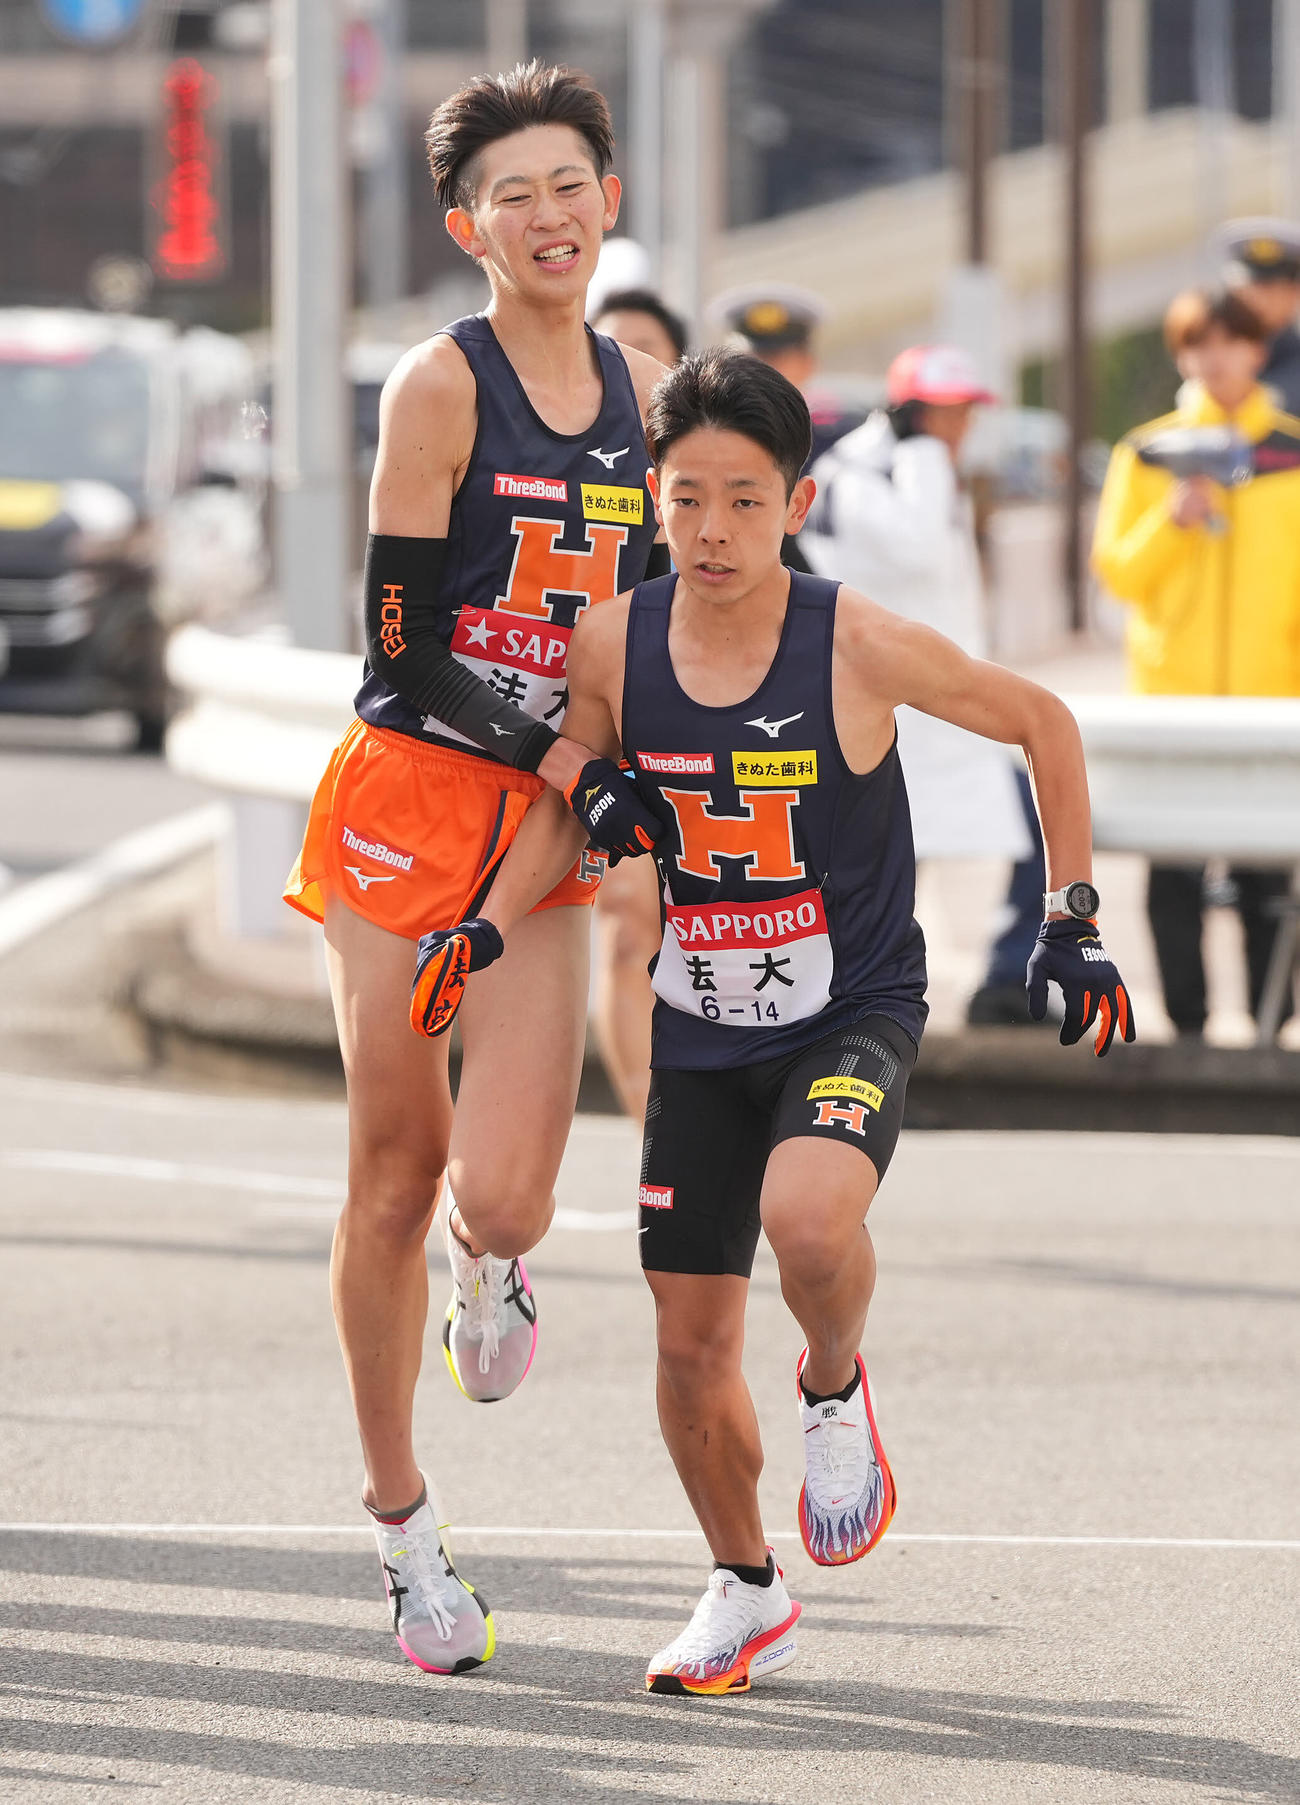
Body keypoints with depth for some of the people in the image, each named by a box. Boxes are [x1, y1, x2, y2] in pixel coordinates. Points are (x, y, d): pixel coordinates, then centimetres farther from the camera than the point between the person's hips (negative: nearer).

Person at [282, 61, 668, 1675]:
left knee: (503, 1197, -10)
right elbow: (400, 642, -12)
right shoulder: (439, 388, -9)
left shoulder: (641, 391, 8)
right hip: (407, 800, -3)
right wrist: (561, 757, -17)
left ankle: (487, 1260, 29)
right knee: (394, 1172, 1)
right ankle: (401, 1524, 16)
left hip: (549, 831, 3)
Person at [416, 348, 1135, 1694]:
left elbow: (1042, 724, -4)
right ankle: (747, 1594, 31)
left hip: (854, 1013, -4)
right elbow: (575, 800, 9)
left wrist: (1071, 916, -3)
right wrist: (488, 925, -6)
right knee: (691, 1344, 6)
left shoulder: (859, 648, -18)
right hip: (699, 1030, 4)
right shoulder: (615, 647, -9)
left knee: (806, 1216, -34)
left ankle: (835, 1391, 1)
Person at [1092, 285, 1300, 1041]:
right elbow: (1118, 572, 4)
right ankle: (1187, 1027, 5)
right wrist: (1174, 519, -11)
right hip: (1171, 693, 1)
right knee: (1176, 876, -1)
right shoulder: (1145, 455, 6)